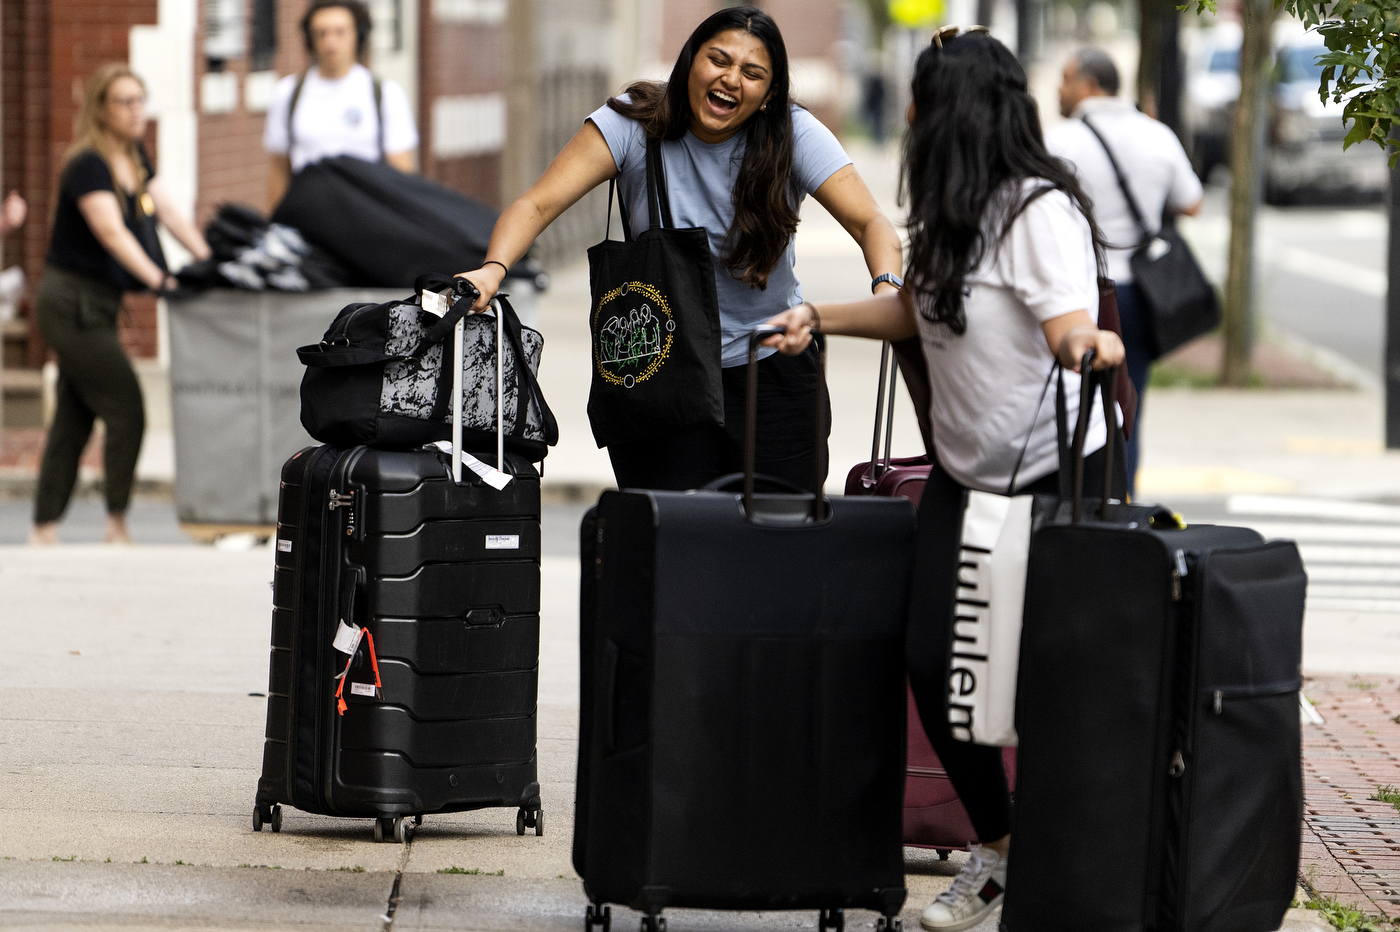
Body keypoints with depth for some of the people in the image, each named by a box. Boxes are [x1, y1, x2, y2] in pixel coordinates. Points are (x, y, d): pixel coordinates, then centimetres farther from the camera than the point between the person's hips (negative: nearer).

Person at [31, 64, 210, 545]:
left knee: (73, 420, 8)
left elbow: (169, 213, 6)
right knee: (126, 413, -8)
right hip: (73, 302, -9)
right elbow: (112, 233, -29)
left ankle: (43, 531, 10)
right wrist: (158, 279, -39)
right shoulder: (88, 165, -17)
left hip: (94, 305, 9)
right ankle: (117, 524, 0)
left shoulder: (136, 158, 11)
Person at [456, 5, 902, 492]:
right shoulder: (636, 123, -13)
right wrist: (493, 268, -39)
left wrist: (887, 286, -40)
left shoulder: (794, 135, -11)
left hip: (772, 373, 1)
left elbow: (870, 223, -18)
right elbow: (538, 204, -20)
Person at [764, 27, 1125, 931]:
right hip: (966, 474, 8)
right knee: (934, 661, 1)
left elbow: (1072, 327, -32)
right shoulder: (953, 213, 8)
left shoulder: (1041, 211, -20)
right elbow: (920, 308, 25)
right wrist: (820, 319, 23)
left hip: (1056, 476, -8)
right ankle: (997, 850, 17)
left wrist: (1087, 346, -54)